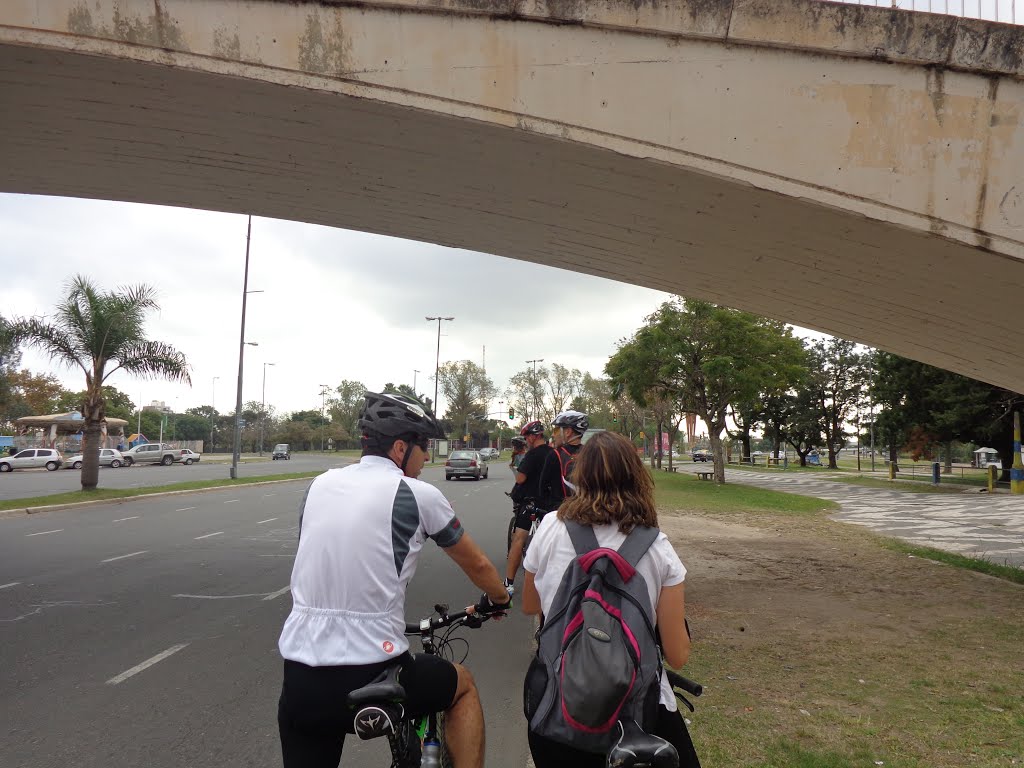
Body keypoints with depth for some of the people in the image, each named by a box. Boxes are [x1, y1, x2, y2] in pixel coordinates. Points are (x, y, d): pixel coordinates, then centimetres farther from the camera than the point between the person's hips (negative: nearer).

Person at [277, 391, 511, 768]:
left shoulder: (320, 485, 8)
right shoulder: (418, 494, -5)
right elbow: (477, 564, 9)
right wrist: (499, 599, 31)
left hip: (300, 684, 4)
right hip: (371, 678, -4)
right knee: (462, 684, 24)